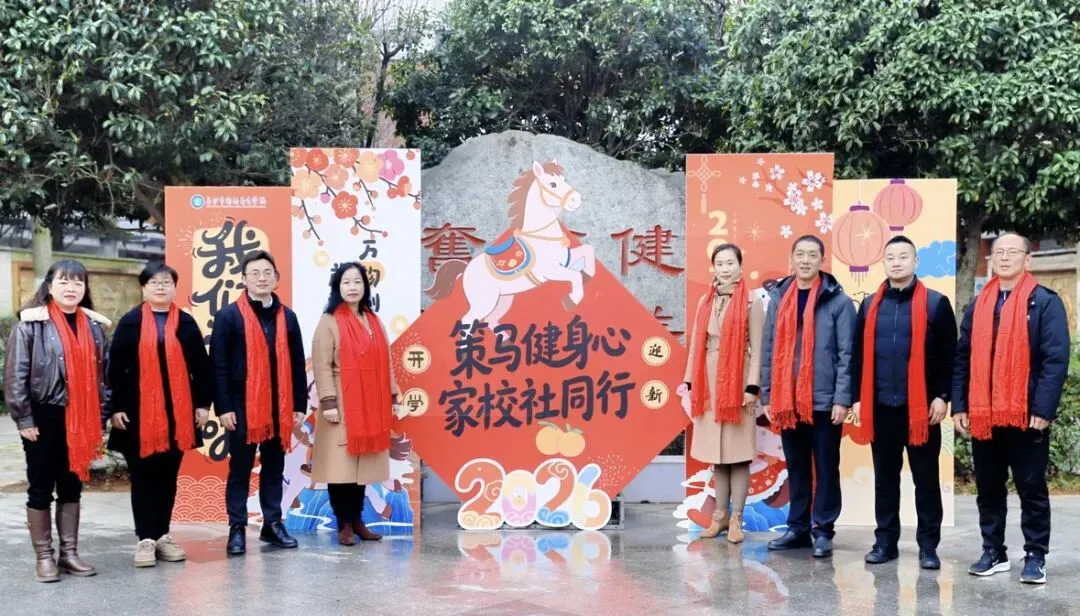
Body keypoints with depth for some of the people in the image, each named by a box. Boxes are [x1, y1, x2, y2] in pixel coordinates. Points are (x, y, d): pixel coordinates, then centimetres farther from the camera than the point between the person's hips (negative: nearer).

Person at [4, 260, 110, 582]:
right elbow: (15, 375, -8)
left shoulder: (94, 326, 7)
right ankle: (44, 556, 13)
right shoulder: (31, 324, -6)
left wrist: (99, 416, 7)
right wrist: (24, 419, -10)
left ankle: (69, 553, 20)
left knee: (72, 487, 12)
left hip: (80, 418, 4)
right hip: (44, 417, -4)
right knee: (40, 489, 4)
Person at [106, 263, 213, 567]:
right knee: (143, 477, 2)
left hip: (178, 412, 2)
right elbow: (116, 368, -2)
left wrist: (203, 403, 3)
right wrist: (116, 407, -7)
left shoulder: (186, 323, 6)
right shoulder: (130, 323, 0)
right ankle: (145, 539, 8)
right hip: (139, 412, -2)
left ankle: (163, 535, 19)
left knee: (168, 476, 9)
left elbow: (200, 366, 7)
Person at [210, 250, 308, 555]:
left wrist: (299, 405, 6)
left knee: (274, 468, 12)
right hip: (242, 406, -4)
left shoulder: (287, 316, 9)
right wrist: (223, 407, -12)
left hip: (279, 407, 4)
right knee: (240, 469, 4)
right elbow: (218, 364, -7)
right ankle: (237, 529, 10)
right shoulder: (229, 316, -4)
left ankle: (273, 524, 21)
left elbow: (297, 364, 10)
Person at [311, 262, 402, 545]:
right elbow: (322, 366, -11)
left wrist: (392, 396, 10)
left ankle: (357, 520, 18)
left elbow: (384, 363, 13)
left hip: (370, 406, 5)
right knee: (341, 465, -3)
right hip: (343, 405, -5)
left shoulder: (374, 321, 12)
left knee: (362, 464, 9)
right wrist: (329, 403, -17)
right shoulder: (329, 322, -5)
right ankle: (344, 524, 5)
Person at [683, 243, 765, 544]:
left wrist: (752, 386, -12)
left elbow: (756, 348, -7)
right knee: (716, 452, 9)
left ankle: (736, 519, 5)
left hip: (737, 382, -5)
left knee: (738, 453, -1)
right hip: (710, 383, 5)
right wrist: (689, 381, 6)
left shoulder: (752, 302, -4)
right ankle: (720, 515, 18)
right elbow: (696, 344, 11)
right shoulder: (706, 301, 11)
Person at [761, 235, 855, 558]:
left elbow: (846, 353, -7)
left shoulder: (838, 301, -3)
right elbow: (769, 351, 10)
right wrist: (768, 396, 6)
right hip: (787, 401, 4)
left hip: (824, 400, -4)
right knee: (796, 468, 12)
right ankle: (797, 527, 21)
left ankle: (823, 530, 12)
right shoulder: (779, 299, 9)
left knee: (826, 468, 4)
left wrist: (842, 399, -12)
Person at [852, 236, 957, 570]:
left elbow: (947, 355, -3)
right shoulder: (870, 305, 10)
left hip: (921, 406, -3)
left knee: (926, 477, 4)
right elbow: (860, 354, 12)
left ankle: (928, 545, 11)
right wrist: (859, 397, 6)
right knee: (885, 476, 10)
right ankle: (886, 541, 18)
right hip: (880, 405, 3)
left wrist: (942, 396, -9)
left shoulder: (936, 303, -1)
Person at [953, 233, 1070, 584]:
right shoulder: (977, 307, 12)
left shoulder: (1046, 303, -3)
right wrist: (959, 406, 3)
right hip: (982, 416, 5)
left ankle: (1035, 557, 11)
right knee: (988, 489, 11)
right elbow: (963, 359, 11)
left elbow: (1056, 359, -9)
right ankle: (993, 553, 21)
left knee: (1032, 490, 4)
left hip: (1027, 415, -5)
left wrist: (1043, 409, -16)